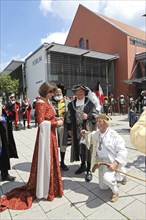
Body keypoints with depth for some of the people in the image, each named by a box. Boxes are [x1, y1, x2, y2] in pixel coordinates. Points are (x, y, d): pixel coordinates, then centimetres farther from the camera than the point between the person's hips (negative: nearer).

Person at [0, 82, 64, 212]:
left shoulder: (47, 102, 10)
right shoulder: (40, 103, -17)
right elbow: (41, 122, -24)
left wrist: (56, 119, 1)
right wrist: (56, 123, -18)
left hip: (51, 134, 10)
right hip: (45, 134, -10)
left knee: (50, 160, 20)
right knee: (45, 160, 3)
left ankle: (49, 185, 39)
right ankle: (44, 189, 21)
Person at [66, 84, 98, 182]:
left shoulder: (90, 102, -1)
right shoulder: (71, 104, 9)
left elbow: (96, 114, 1)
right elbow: (69, 117, 12)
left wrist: (88, 116, -15)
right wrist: (69, 129, 10)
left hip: (88, 129, -3)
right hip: (76, 130, 4)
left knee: (88, 148, -1)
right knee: (78, 147, 11)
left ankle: (89, 170, 12)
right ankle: (83, 164, 34)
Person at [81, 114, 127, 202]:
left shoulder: (114, 135, -19)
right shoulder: (95, 134, -2)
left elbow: (122, 151, -20)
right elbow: (91, 137, 21)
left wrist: (115, 163, -31)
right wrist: (85, 135, -1)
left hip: (111, 162, -6)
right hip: (101, 162, 6)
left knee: (107, 178, -35)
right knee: (103, 187, 17)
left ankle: (115, 192, 1)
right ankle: (118, 177, 44)